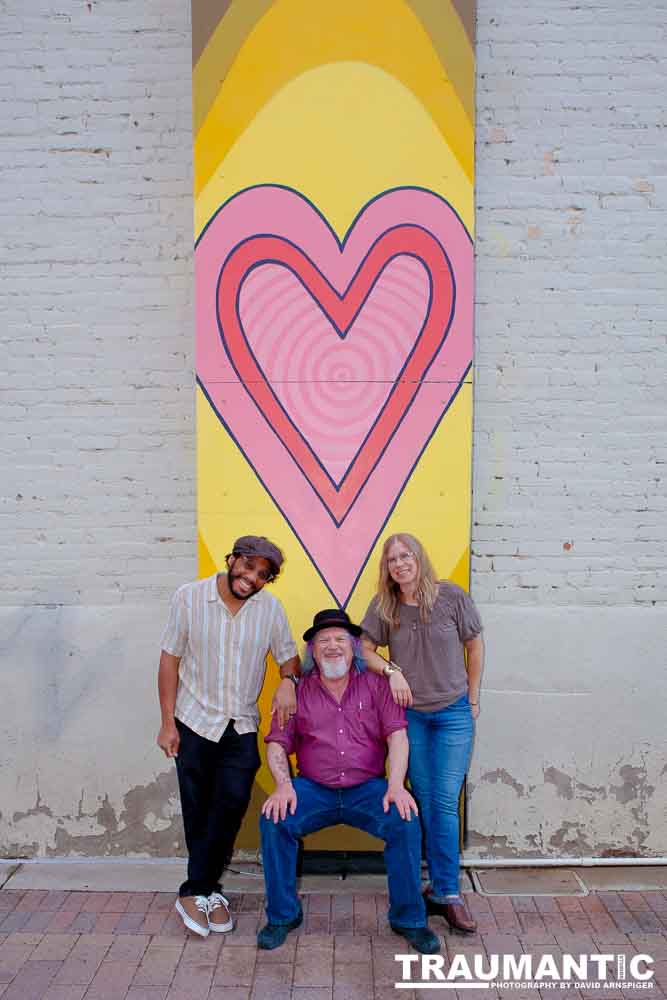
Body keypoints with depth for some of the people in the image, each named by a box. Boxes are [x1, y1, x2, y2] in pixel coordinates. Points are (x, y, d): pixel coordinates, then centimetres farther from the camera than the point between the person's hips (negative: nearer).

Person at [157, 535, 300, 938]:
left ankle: (196, 891, 13)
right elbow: (170, 659, -6)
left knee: (232, 804, -6)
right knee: (198, 812, 7)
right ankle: (207, 888, 27)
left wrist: (288, 681, -20)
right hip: (194, 722, -1)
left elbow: (289, 657, 4)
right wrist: (168, 722, -7)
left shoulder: (271, 608, -6)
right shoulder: (189, 597, -10)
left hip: (242, 726, 2)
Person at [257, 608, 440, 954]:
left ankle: (408, 918, -2)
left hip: (367, 789, 0)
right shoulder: (298, 690, 6)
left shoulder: (375, 685, 4)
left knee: (406, 824, -25)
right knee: (273, 821, -25)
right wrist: (283, 784, -16)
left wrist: (396, 785, -17)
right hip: (313, 789, 1)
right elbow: (277, 743, 2)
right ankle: (282, 915, -2)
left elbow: (397, 735, -3)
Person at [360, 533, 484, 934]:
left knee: (445, 803, -4)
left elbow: (474, 646, 0)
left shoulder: (451, 596, -11)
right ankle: (443, 889, 22)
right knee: (424, 804, 9)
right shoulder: (384, 606, -5)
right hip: (409, 714, 2)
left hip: (453, 713, -2)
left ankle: (446, 893, 9)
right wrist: (392, 671, -15)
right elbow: (365, 649, 3)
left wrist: (473, 701, 2)